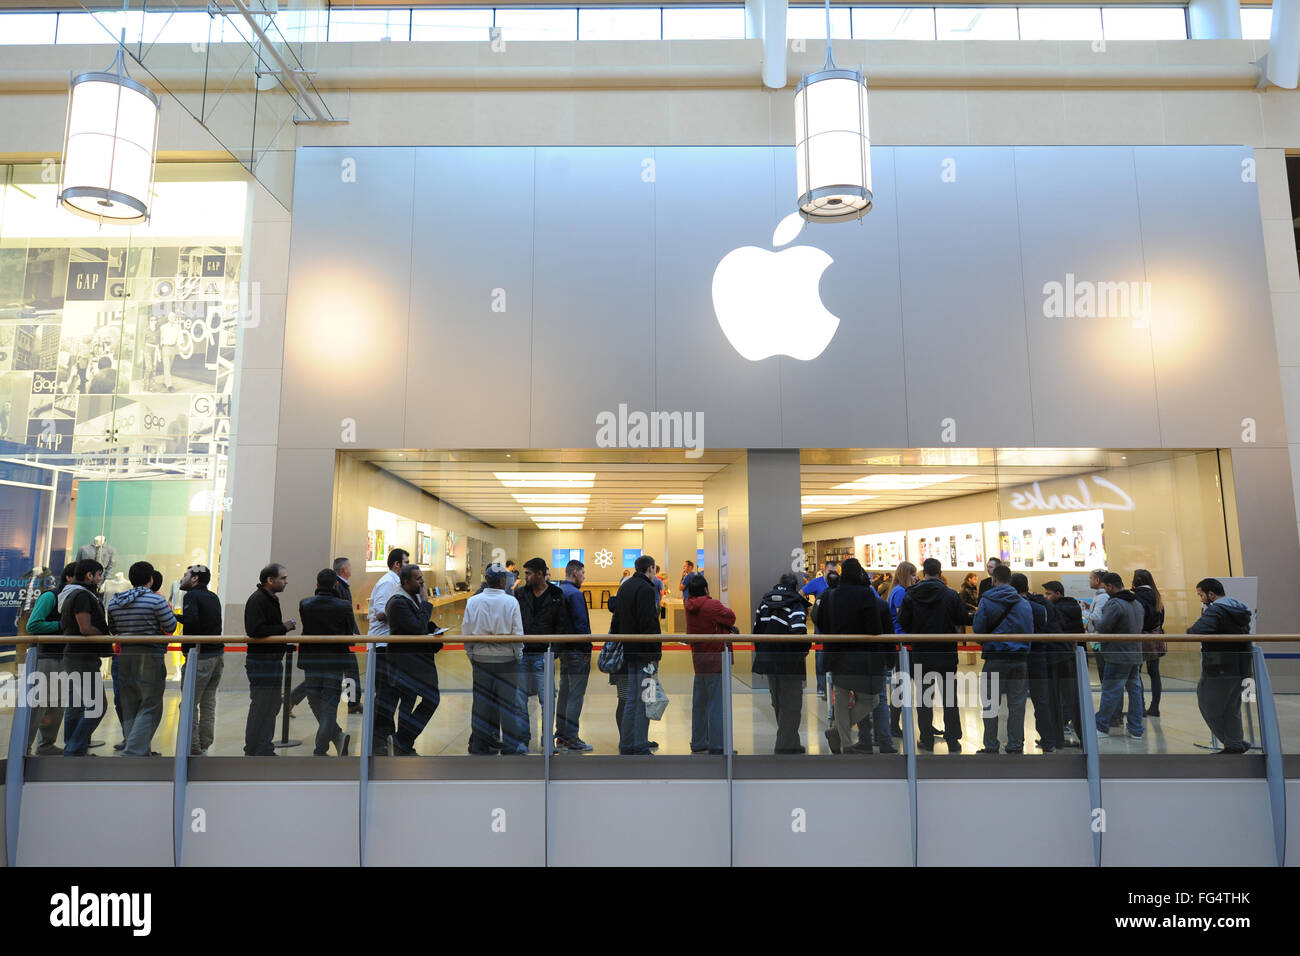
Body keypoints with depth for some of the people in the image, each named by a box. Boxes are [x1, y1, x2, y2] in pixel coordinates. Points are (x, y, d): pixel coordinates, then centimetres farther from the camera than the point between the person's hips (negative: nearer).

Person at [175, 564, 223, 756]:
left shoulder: (191, 595, -9)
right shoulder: (213, 597, 15)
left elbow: (191, 620, -24)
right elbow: (207, 621, 15)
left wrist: (174, 616, -9)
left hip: (199, 656, -8)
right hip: (218, 654, 8)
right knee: (208, 702, 14)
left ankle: (193, 749, 1)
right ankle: (204, 745, 21)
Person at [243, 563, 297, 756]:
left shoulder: (271, 599, 16)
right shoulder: (257, 600, -16)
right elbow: (255, 630, -26)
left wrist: (285, 627, 7)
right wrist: (283, 627, -19)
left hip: (272, 659, 10)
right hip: (261, 661, -10)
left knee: (272, 705, 15)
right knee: (260, 708, -4)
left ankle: (265, 750, 24)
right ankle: (253, 753, 6)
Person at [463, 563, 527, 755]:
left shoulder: (473, 601, -1)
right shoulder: (511, 601, -9)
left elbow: (466, 633, 3)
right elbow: (518, 633, -8)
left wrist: (471, 656, 14)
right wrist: (518, 655, 6)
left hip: (480, 658, 3)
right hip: (506, 658, -3)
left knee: (481, 702, 11)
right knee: (509, 702, 5)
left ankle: (480, 746, 18)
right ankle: (511, 746, 10)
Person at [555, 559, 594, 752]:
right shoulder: (575, 594, -15)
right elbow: (581, 624, -19)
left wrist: (557, 650, 18)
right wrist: (587, 649, -12)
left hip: (563, 649, 9)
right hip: (577, 650, -9)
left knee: (564, 693, 14)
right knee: (576, 695, -4)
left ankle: (561, 736, 20)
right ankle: (571, 739, -1)